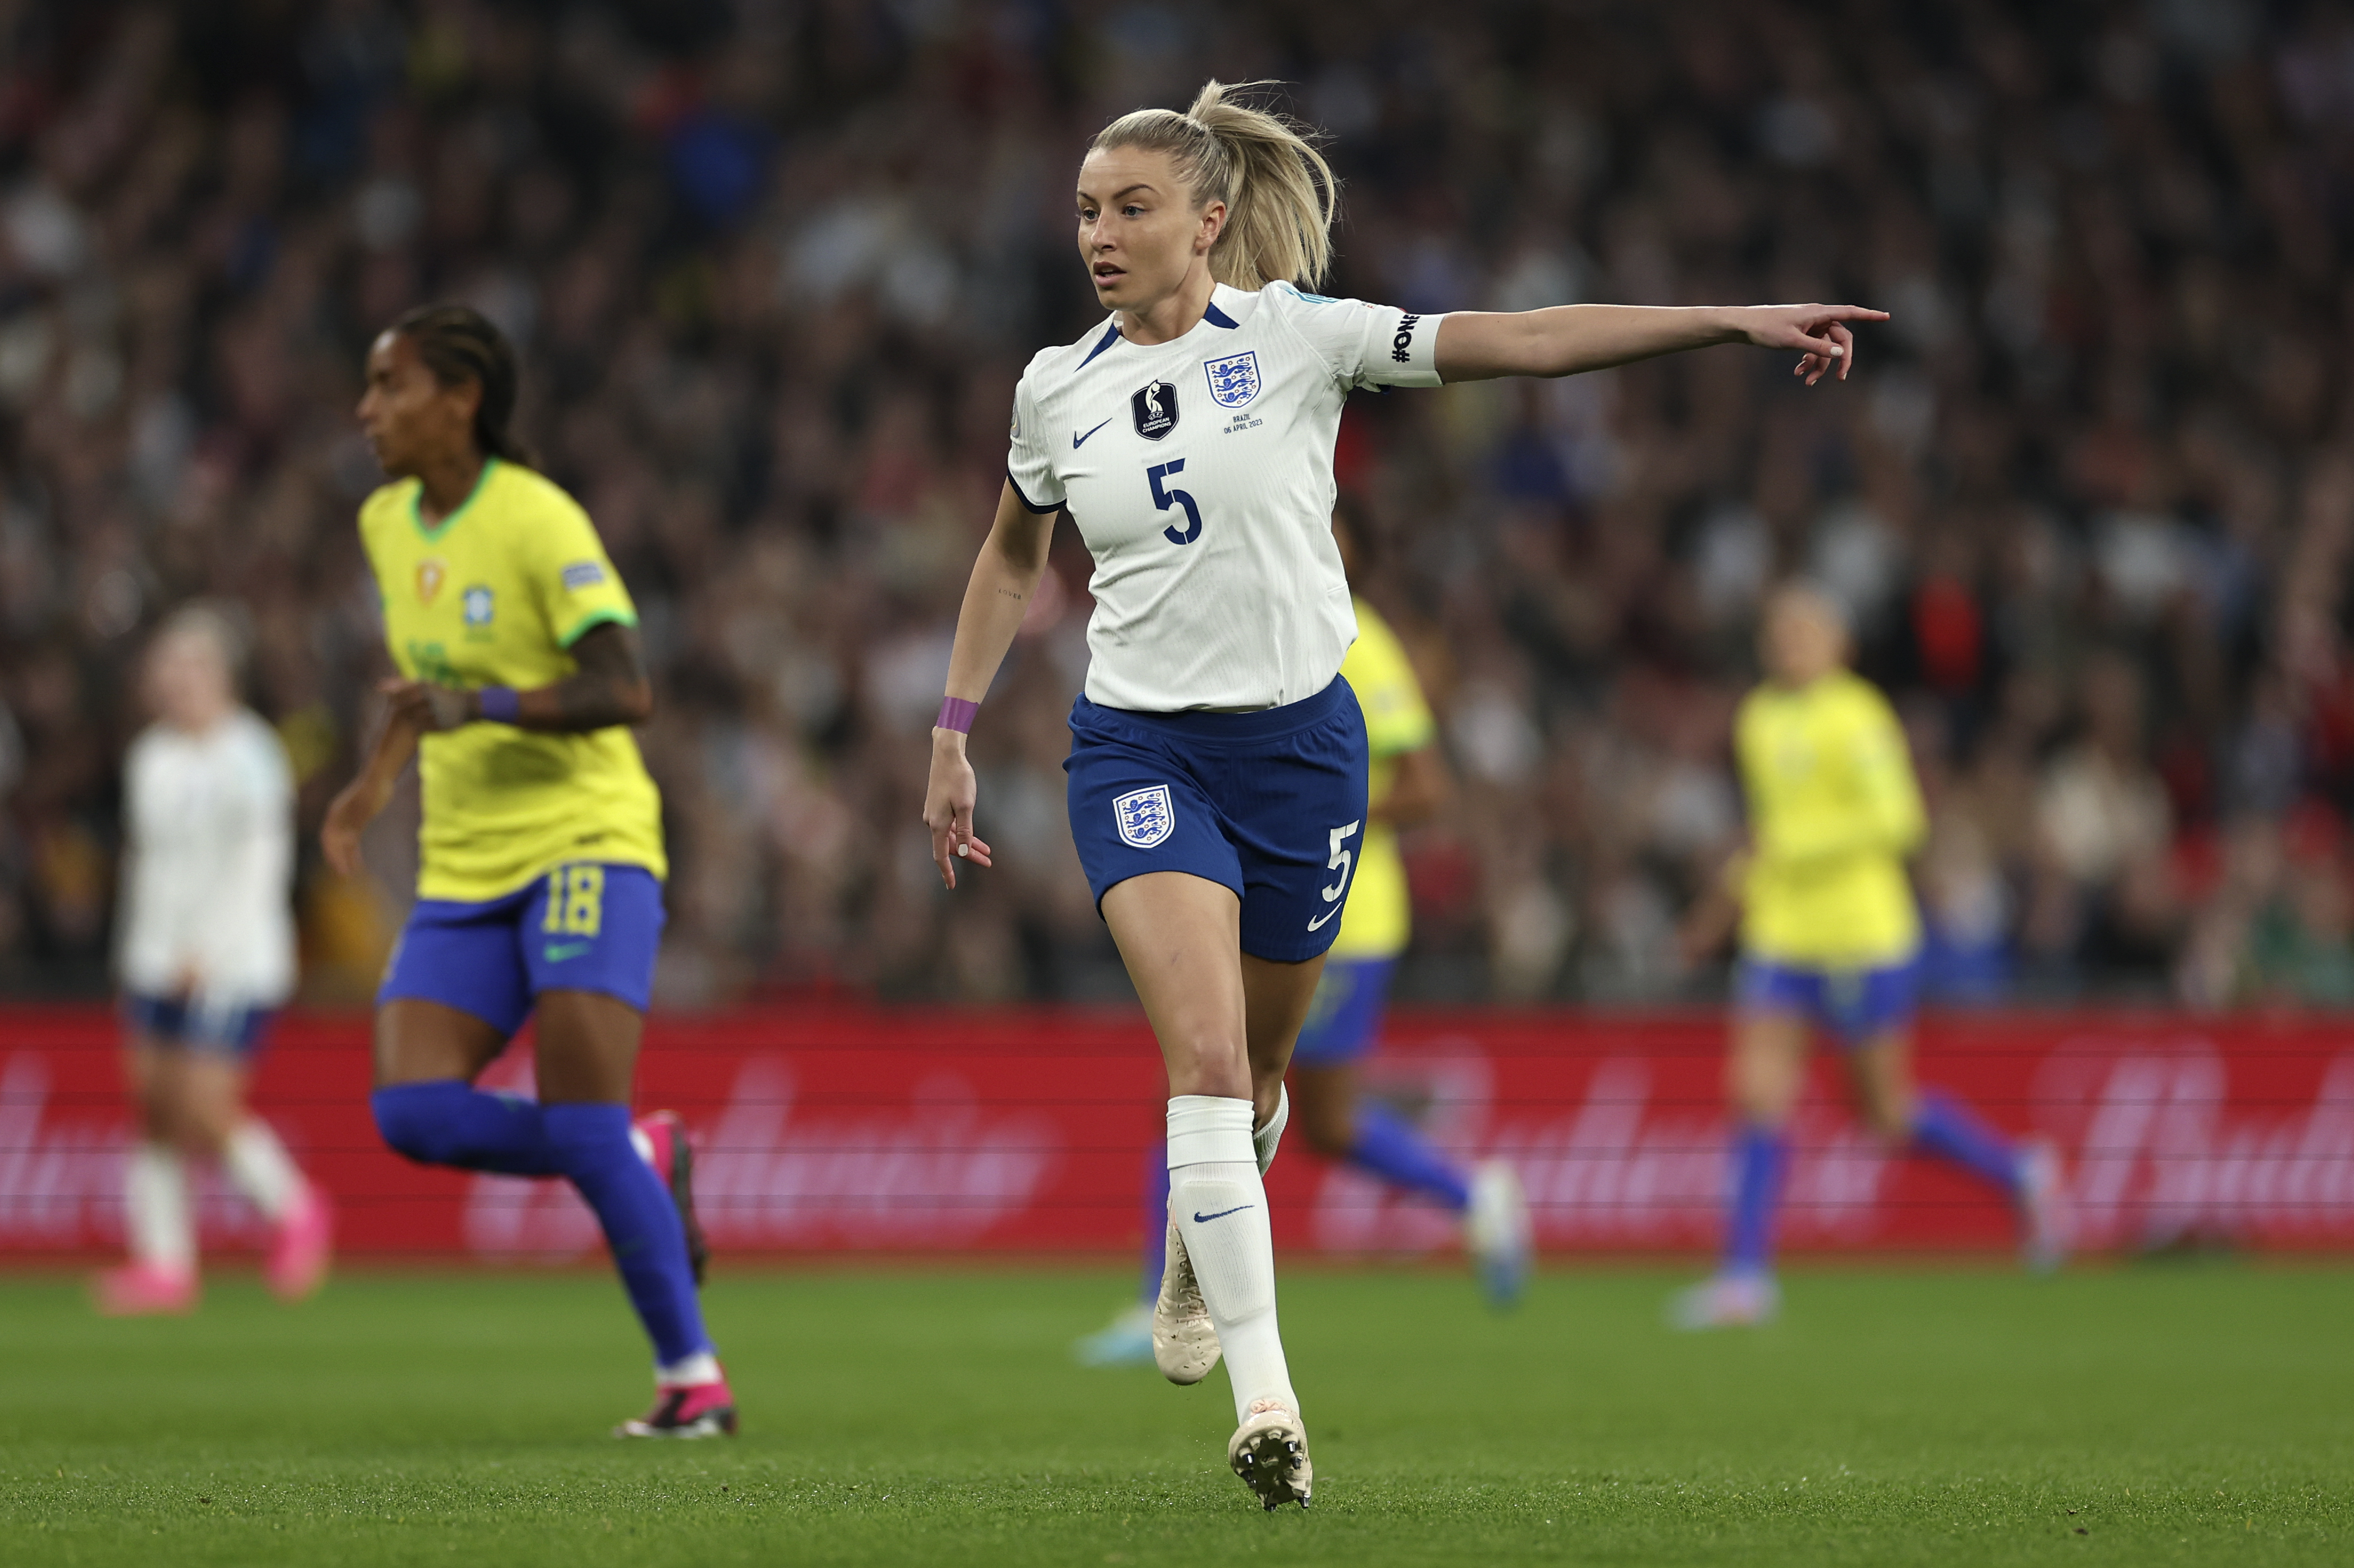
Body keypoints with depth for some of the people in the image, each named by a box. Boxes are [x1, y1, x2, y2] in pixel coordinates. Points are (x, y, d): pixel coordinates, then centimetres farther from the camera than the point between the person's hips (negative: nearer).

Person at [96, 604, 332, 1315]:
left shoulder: (247, 756, -9)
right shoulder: (151, 757, 12)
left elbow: (260, 864, -13)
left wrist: (206, 950, -17)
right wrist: (137, 947, 16)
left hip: (235, 963, -7)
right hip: (158, 961, 7)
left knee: (205, 1110, -12)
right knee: (156, 1109, 2)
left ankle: (296, 1212, 10)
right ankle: (164, 1266, 5)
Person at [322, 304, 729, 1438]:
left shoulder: (539, 521, -12)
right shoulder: (387, 524, 11)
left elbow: (624, 688, -20)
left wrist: (483, 707, -31)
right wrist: (379, 777, 13)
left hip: (585, 844, -7)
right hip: (463, 871, 7)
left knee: (584, 1128, -17)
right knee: (412, 1112, -12)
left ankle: (693, 1376, -4)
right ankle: (644, 1162, 10)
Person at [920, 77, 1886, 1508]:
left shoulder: (1295, 335, -6)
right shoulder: (1058, 390, 2)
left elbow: (1525, 341, -11)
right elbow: (1014, 558, 20)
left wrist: (1735, 321, -17)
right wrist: (955, 734, 18)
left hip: (1299, 737, 0)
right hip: (1141, 746, 0)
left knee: (1255, 1068, 14)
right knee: (1204, 1054, -19)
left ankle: (1202, 1251, 49)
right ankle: (1266, 1401, -20)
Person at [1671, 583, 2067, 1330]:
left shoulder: (1857, 719, -13)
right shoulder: (1759, 721, 10)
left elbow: (1897, 820, -20)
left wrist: (1786, 848, -23)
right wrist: (1736, 891, 15)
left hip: (1862, 938, -6)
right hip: (1780, 939, 6)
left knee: (1891, 1114, 4)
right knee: (1757, 1095, -6)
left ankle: (2022, 1172, 27)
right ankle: (1746, 1276, -4)